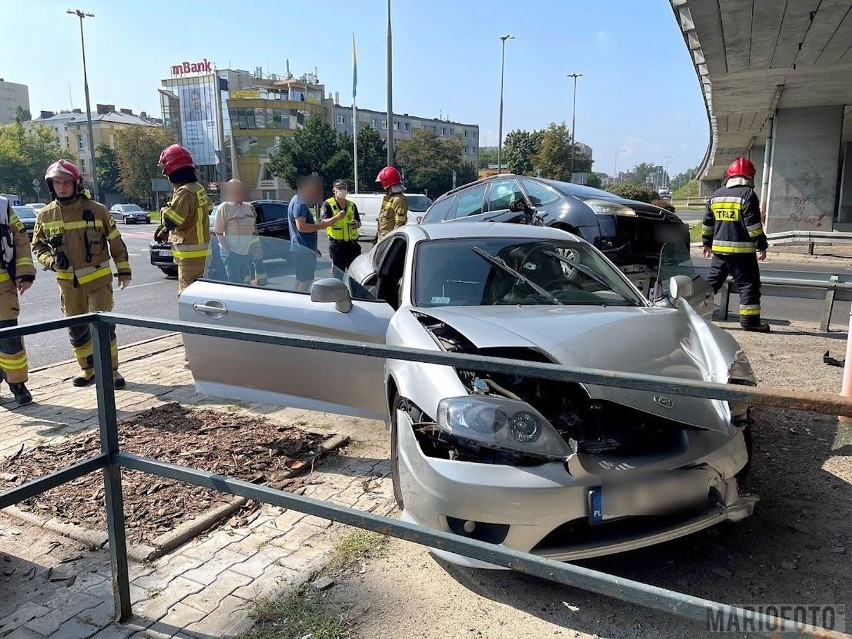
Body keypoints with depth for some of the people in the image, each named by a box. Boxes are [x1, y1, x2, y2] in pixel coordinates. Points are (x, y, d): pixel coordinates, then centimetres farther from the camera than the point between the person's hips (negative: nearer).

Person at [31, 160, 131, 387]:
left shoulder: (96, 210, -6)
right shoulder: (45, 215, 2)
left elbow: (115, 241, 1)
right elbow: (38, 245, 14)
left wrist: (123, 270, 2)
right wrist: (50, 260, -7)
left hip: (98, 278, -3)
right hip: (68, 282, 4)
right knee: (76, 329, 11)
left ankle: (111, 370, 5)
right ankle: (88, 368, 27)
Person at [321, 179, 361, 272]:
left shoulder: (352, 205, 16)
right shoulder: (328, 204, 1)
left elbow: (359, 223, 22)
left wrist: (357, 224, -4)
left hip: (352, 243, 4)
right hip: (337, 243, -4)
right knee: (338, 272, 0)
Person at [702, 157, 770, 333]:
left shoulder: (717, 194, 11)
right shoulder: (748, 194, -8)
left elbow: (707, 222, 17)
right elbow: (753, 224, -12)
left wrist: (707, 243, 27)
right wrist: (761, 246, -6)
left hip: (719, 248, 6)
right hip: (742, 249, -6)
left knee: (713, 280, 15)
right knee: (748, 284, 0)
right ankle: (749, 320, -2)